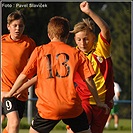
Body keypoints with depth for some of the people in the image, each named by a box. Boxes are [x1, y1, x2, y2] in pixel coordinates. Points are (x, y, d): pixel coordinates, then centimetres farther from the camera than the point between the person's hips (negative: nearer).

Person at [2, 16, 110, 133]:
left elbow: (24, 76, 5)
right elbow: (88, 80, 4)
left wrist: (10, 93, 17)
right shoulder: (76, 53, 7)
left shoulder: (39, 51, 5)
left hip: (48, 108, -1)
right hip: (72, 106, 1)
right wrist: (98, 102, 14)